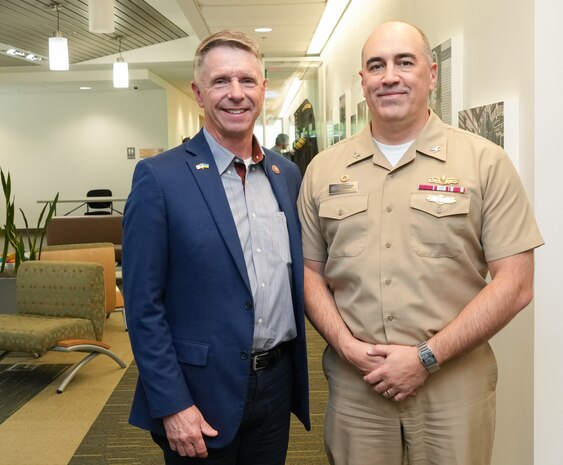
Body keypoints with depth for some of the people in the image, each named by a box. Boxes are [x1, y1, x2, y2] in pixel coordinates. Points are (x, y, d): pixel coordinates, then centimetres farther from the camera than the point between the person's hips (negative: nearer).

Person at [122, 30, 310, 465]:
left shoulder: (287, 173, 5)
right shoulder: (160, 177, -12)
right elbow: (143, 305, -12)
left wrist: (295, 371, 8)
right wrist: (172, 405, -14)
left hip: (278, 381, 5)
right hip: (200, 390, -5)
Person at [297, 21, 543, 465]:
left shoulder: (485, 162, -4)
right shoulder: (323, 170, 5)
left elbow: (515, 283, -7)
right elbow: (311, 272, 8)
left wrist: (426, 357, -12)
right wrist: (347, 345, -8)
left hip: (453, 388, -2)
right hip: (354, 384, 2)